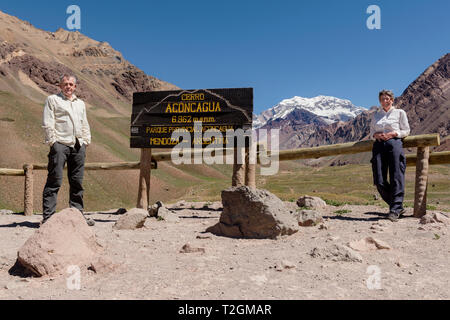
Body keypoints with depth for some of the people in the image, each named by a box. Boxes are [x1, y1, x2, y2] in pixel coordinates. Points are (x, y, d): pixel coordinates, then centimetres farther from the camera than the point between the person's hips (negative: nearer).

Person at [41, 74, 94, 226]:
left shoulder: (80, 103, 24)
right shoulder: (52, 99, 9)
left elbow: (85, 125, 24)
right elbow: (47, 123, 0)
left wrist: (86, 141, 11)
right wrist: (52, 141, -8)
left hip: (78, 145, 5)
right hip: (60, 143, -5)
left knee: (77, 182, 6)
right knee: (54, 181, -8)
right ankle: (48, 216, -4)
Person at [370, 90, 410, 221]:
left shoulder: (400, 112, 10)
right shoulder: (376, 114, 19)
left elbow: (406, 131, 8)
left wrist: (393, 134, -9)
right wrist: (377, 135, -3)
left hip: (394, 143, -3)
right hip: (379, 145, 3)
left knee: (396, 178, -10)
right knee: (379, 181, -3)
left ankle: (395, 210, -5)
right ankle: (398, 206, 12)